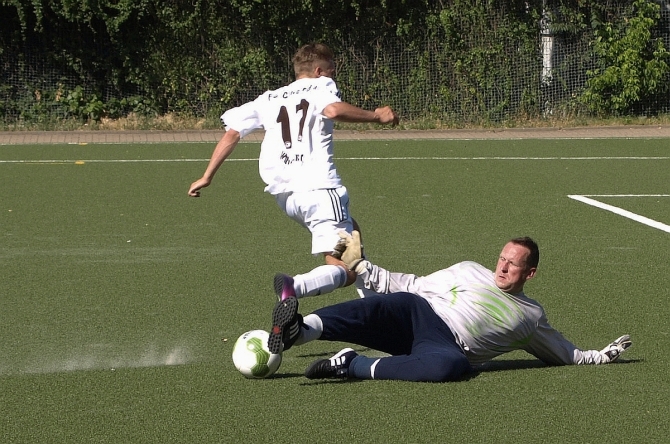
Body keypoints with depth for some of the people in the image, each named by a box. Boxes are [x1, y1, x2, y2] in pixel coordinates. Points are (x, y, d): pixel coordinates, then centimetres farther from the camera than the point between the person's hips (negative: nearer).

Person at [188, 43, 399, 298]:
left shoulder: (269, 99, 23)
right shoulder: (321, 86, 8)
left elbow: (232, 133, 17)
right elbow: (333, 110, -16)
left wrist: (207, 177, 21)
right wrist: (375, 116, -5)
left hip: (284, 194, 7)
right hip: (318, 188, -7)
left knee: (351, 233, 31)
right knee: (344, 271, -11)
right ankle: (293, 287, -36)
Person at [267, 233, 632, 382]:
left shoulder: (531, 317, 27)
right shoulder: (469, 272, 27)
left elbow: (565, 353, 38)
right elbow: (410, 285, 24)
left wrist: (601, 355, 23)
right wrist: (362, 267, 16)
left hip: (447, 348, -1)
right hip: (418, 315, 1)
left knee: (450, 366, -44)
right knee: (389, 303, -39)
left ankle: (353, 365, -42)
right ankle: (300, 329, -60)